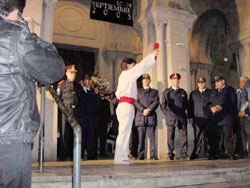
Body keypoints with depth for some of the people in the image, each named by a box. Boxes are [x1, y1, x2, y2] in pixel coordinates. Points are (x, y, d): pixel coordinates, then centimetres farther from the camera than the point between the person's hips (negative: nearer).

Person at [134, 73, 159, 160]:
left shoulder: (154, 92, 19)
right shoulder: (138, 92, 20)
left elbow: (156, 102, 5)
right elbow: (136, 102, 5)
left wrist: (149, 110, -11)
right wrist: (143, 110, -11)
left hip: (151, 117, 0)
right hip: (140, 117, 1)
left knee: (152, 136, -5)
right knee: (141, 137, -1)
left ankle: (153, 155, -3)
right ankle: (140, 155, 3)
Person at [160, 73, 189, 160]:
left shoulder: (183, 92, 15)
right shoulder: (166, 92, 8)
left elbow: (186, 104, 21)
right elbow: (163, 105, 8)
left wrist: (182, 113, 10)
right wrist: (168, 115, 1)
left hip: (182, 118, 2)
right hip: (171, 118, -2)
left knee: (183, 136, -3)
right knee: (170, 137, 0)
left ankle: (184, 154, 3)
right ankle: (170, 155, 6)